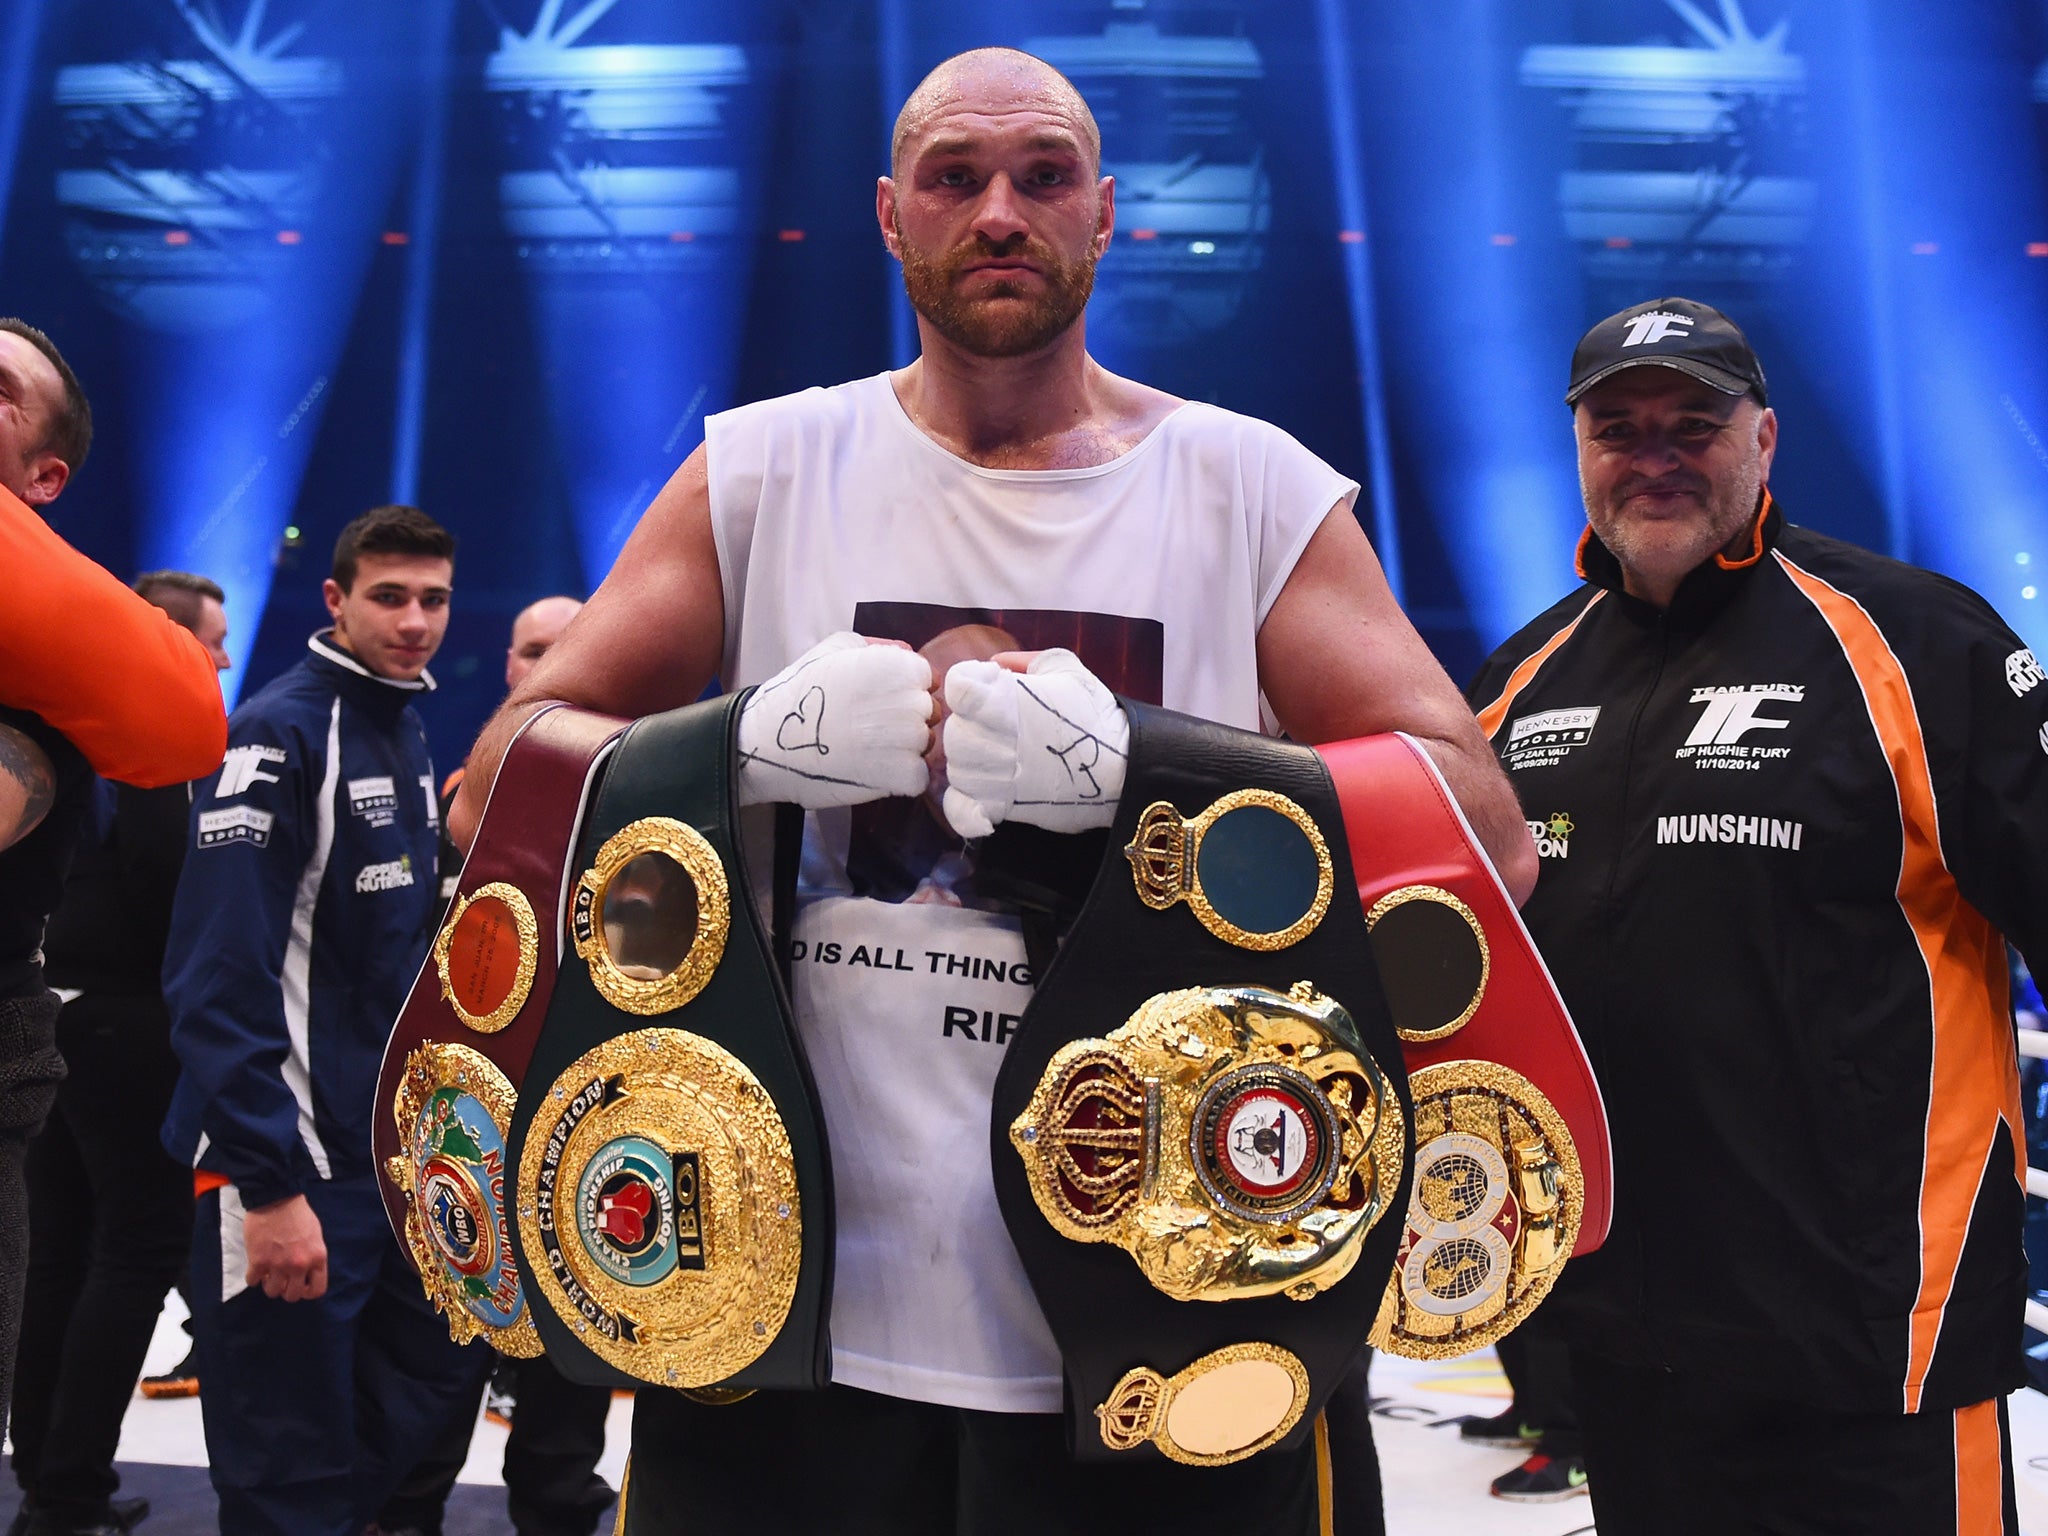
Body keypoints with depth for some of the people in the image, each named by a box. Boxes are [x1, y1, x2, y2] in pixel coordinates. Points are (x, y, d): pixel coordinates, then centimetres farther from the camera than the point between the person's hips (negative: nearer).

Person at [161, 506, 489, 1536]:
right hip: (294, 1168, -8)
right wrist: (266, 1183, -25)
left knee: (433, 1374, 19)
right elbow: (221, 979, -21)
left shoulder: (408, 729, 10)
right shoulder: (279, 733, -15)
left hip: (399, 1145, 8)